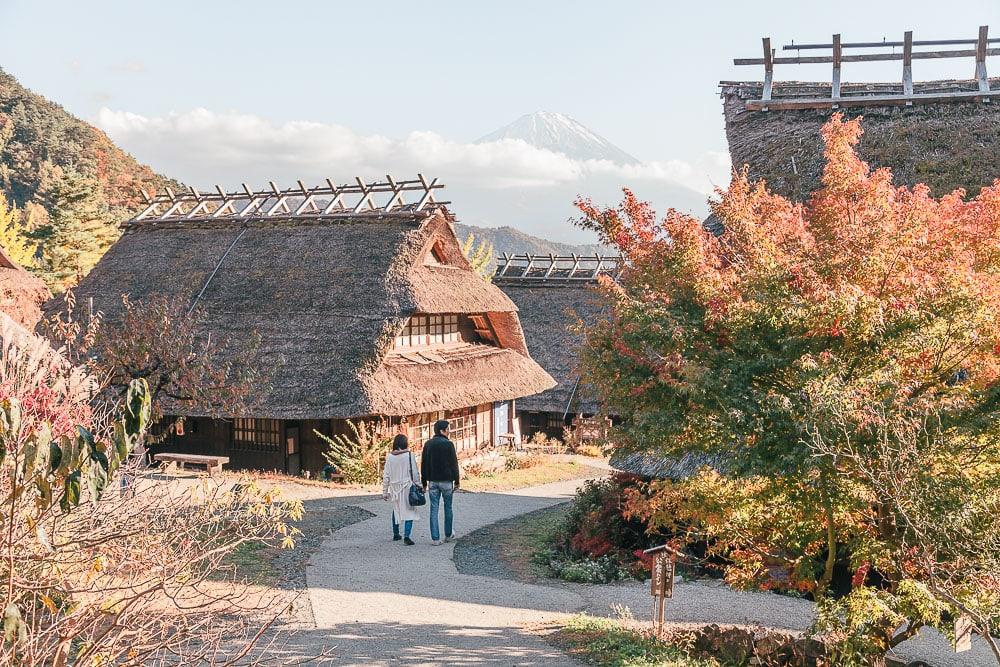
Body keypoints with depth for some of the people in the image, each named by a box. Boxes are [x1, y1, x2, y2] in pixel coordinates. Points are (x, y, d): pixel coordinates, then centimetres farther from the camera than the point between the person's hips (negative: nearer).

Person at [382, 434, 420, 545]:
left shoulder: (390, 457, 0)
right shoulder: (409, 455, -8)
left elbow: (386, 476, 2)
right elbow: (415, 473, -6)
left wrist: (385, 491, 9)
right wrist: (418, 485, 4)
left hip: (394, 487, 4)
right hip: (407, 486, -4)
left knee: (396, 510, 20)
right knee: (409, 511, -1)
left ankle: (396, 534, 29)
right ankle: (406, 536, -13)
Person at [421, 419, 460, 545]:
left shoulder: (428, 444, 4)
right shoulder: (448, 444, -9)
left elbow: (424, 464, 7)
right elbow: (454, 464, -8)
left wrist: (424, 482, 12)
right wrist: (456, 481, 0)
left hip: (432, 481, 3)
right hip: (446, 480, -3)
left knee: (434, 509, 3)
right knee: (448, 507, 13)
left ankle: (435, 538, -1)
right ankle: (448, 535, 21)